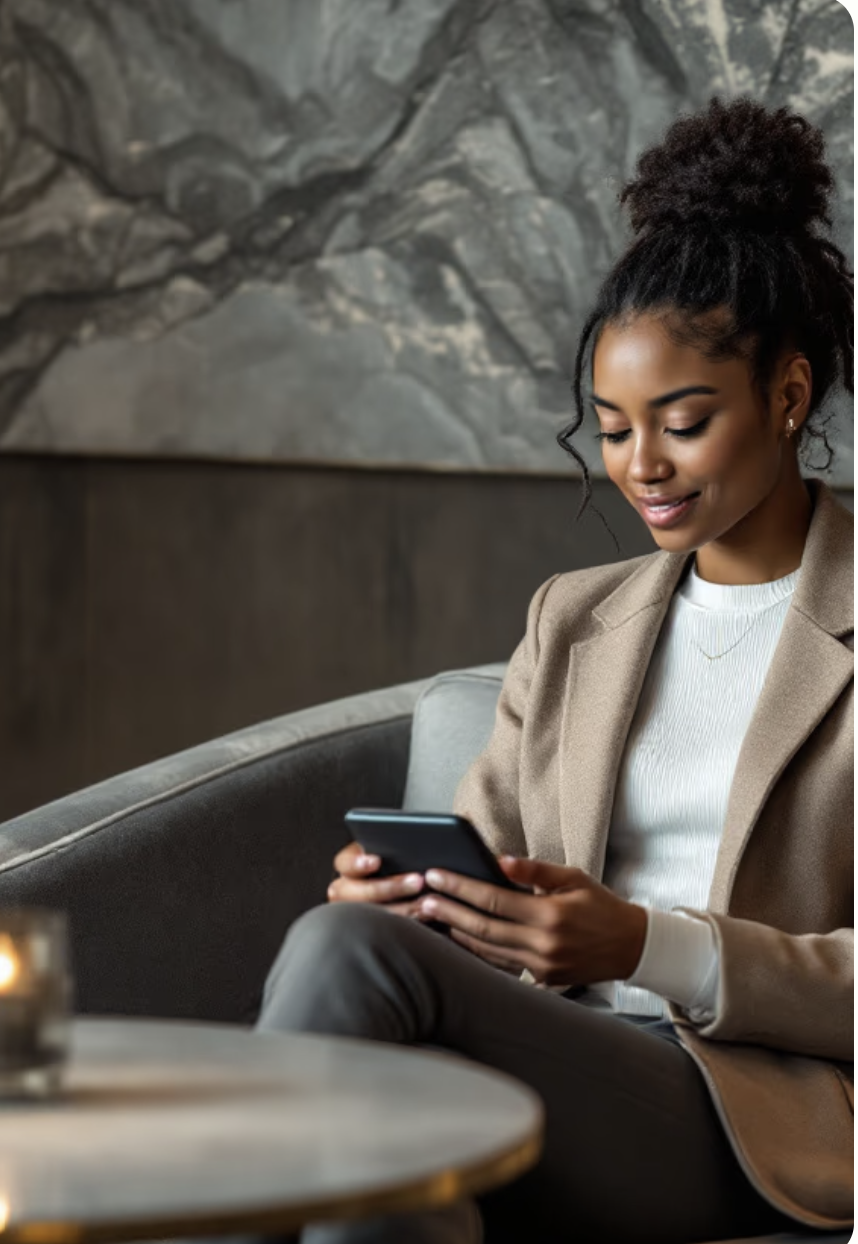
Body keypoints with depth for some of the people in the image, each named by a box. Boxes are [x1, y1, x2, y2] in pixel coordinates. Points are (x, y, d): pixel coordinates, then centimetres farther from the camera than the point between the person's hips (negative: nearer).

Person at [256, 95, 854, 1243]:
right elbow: (478, 852, 20)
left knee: (344, 949, -29)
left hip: (754, 1120, -4)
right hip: (558, 1066, 5)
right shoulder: (574, 619, 24)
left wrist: (647, 945, -16)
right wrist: (405, 888, -6)